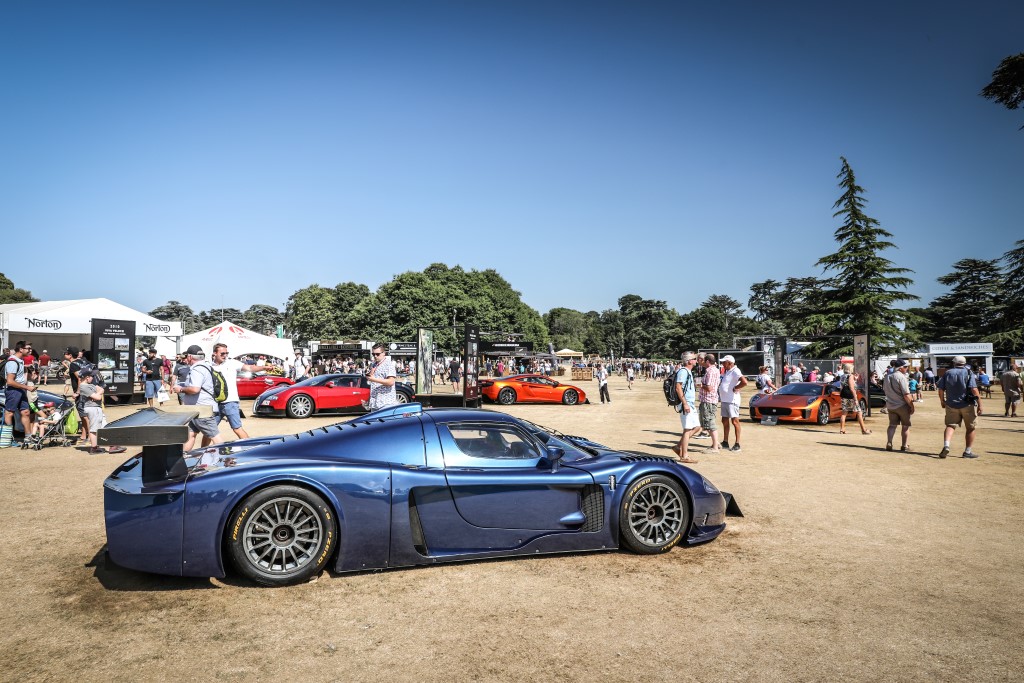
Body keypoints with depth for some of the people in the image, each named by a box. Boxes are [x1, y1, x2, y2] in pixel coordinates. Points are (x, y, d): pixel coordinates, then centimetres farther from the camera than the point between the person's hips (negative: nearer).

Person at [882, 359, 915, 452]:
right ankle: (904, 446, 15)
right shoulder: (901, 377, -19)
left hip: (890, 405, 6)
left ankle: (889, 444, 5)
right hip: (902, 405, -6)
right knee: (905, 426, 10)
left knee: (892, 425, 14)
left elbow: (884, 389, 14)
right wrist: (912, 406, -14)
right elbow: (906, 395, -21)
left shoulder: (887, 376, 4)